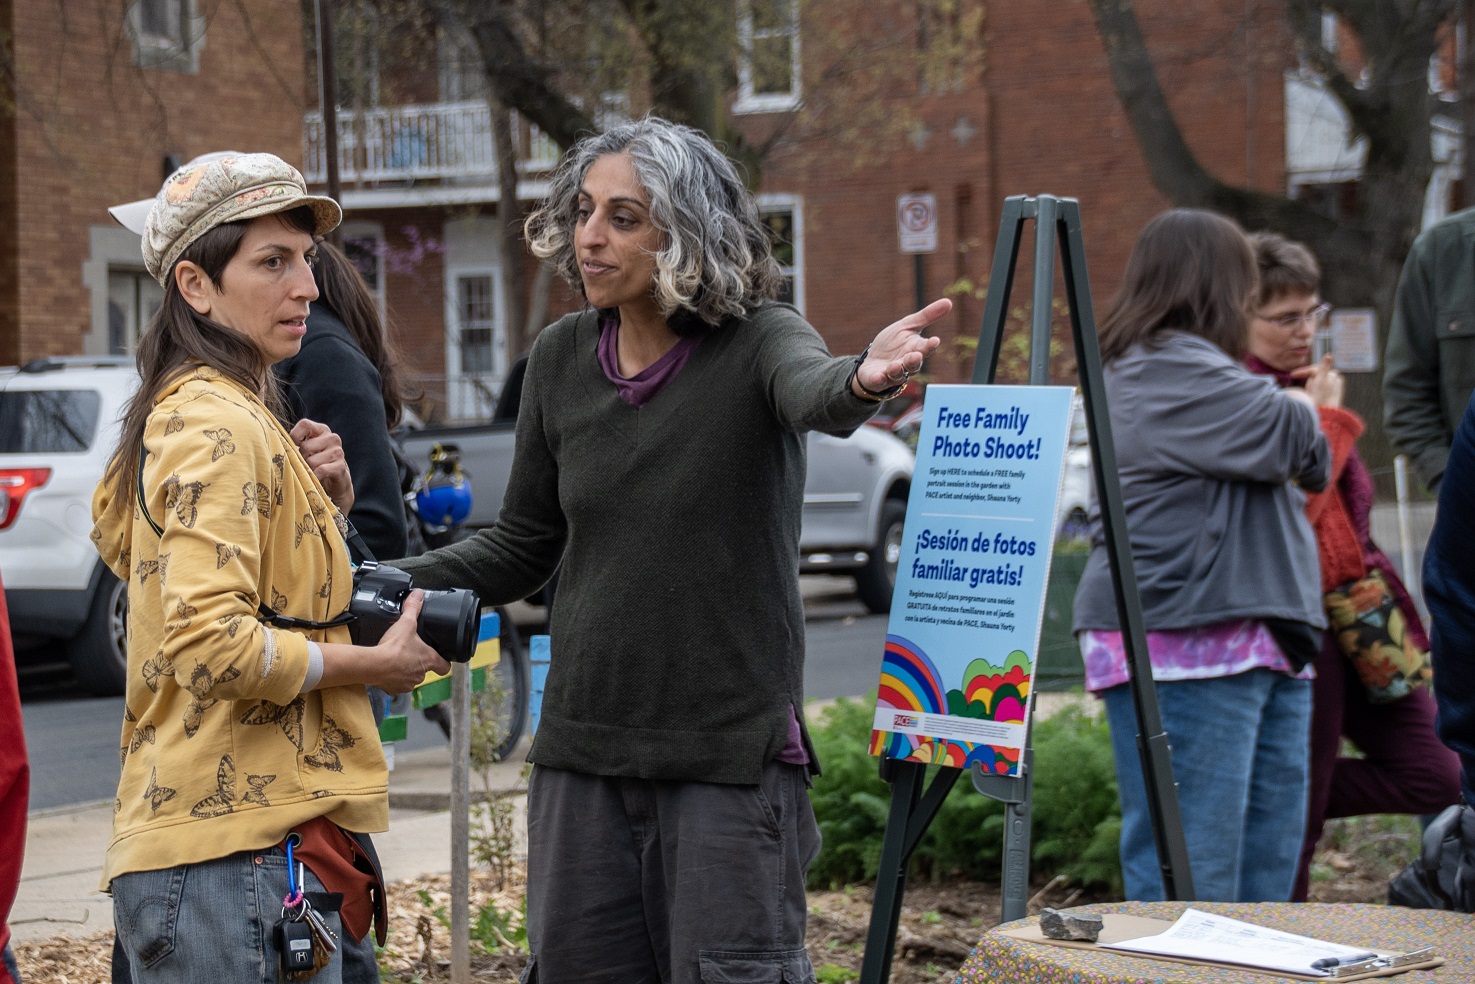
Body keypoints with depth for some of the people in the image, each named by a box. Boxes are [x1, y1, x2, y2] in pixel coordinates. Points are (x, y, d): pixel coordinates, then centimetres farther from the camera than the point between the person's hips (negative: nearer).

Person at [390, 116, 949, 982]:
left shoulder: (757, 342, -8)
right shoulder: (561, 359, 5)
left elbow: (812, 392, -34)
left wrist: (863, 382, -58)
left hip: (731, 751, -5)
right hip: (583, 748, 5)